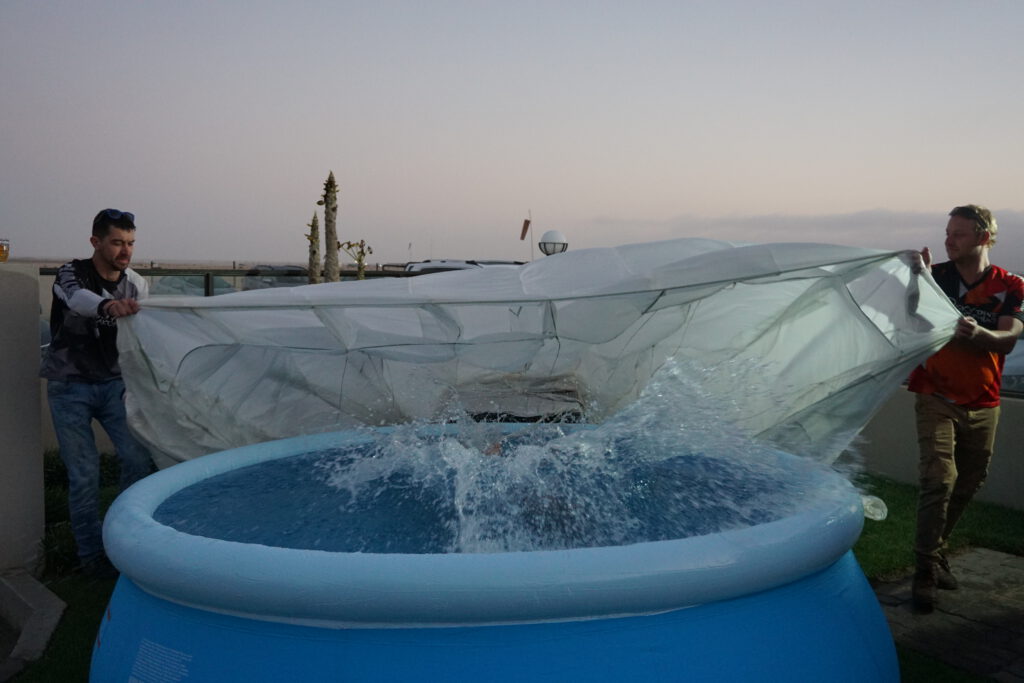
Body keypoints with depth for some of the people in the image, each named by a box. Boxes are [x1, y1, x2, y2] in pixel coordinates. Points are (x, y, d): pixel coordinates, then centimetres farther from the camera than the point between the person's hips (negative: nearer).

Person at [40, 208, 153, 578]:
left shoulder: (136, 284, 0)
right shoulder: (71, 273, -12)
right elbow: (78, 298, -36)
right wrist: (109, 305, -57)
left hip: (112, 384, 3)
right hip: (70, 386, -3)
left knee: (138, 457, -7)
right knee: (84, 473, -2)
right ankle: (91, 554, 12)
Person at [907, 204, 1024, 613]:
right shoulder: (937, 276, -4)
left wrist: (977, 334, -36)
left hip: (982, 405, 3)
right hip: (937, 398, -3)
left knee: (967, 486, 13)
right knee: (939, 479, -14)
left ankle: (934, 551, 32)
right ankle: (926, 569, -7)